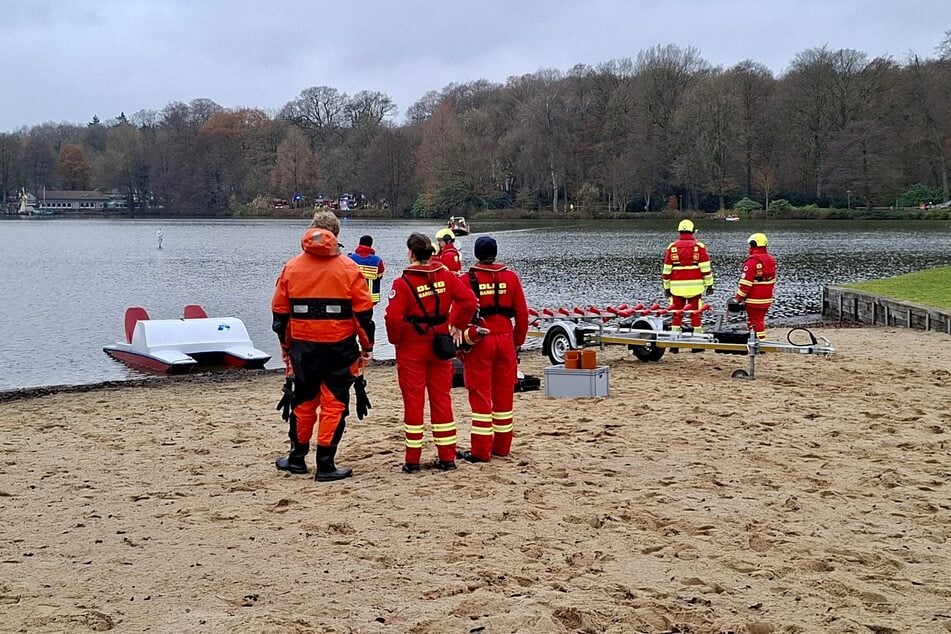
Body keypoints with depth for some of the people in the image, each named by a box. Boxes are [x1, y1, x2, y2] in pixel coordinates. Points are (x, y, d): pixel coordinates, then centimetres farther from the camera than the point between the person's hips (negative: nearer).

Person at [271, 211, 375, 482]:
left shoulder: (291, 267, 3)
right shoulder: (348, 269, -6)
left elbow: (280, 311, 7)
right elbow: (363, 312, -6)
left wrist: (285, 345, 18)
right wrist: (367, 346, 5)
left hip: (303, 346, 3)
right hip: (339, 347, -3)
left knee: (303, 402, 17)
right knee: (334, 404, 2)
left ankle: (297, 458, 27)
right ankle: (325, 465, 1)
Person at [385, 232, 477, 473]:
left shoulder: (402, 283, -13)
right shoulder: (445, 276, 0)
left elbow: (393, 317, -19)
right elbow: (468, 300, -5)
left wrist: (395, 340, -2)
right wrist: (457, 325, 7)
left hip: (411, 349, -4)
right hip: (440, 346, 4)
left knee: (413, 401, 4)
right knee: (442, 399, 11)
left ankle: (412, 460, 8)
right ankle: (447, 457, 15)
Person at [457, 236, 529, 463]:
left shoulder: (468, 279, -6)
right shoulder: (511, 277, 3)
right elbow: (522, 313, 4)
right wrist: (518, 342, 15)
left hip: (479, 342, -3)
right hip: (505, 339, 3)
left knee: (480, 396, 1)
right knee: (504, 395, 12)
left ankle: (480, 451, 1)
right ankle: (502, 447, 20)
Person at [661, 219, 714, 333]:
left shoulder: (672, 247, 3)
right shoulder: (699, 246, -2)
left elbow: (667, 269, 5)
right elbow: (705, 268, -3)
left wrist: (666, 286, 13)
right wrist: (709, 284, 4)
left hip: (677, 286, 1)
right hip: (695, 285, -1)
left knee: (676, 312, 7)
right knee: (695, 311, 4)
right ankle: (697, 332, 7)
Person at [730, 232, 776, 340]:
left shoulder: (752, 261, -18)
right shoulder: (771, 260, 8)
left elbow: (745, 282, -19)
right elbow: (772, 280, 15)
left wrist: (738, 298, -12)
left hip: (754, 300, -8)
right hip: (767, 299, 8)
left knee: (756, 323, -1)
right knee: (760, 320, 20)